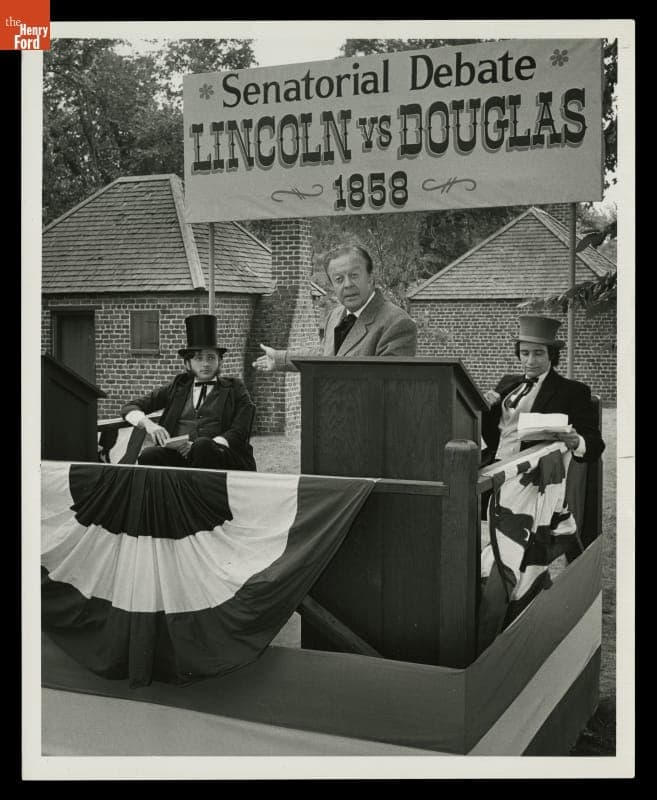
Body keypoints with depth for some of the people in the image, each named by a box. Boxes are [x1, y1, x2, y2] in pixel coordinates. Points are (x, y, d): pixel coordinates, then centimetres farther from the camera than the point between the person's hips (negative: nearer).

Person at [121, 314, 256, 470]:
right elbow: (130, 408, 20)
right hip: (178, 455, 2)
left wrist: (201, 446, -15)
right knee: (148, 455, -31)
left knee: (203, 445, -37)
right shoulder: (178, 387, 23)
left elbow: (238, 434, 3)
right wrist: (148, 424, -5)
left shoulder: (234, 389, 17)